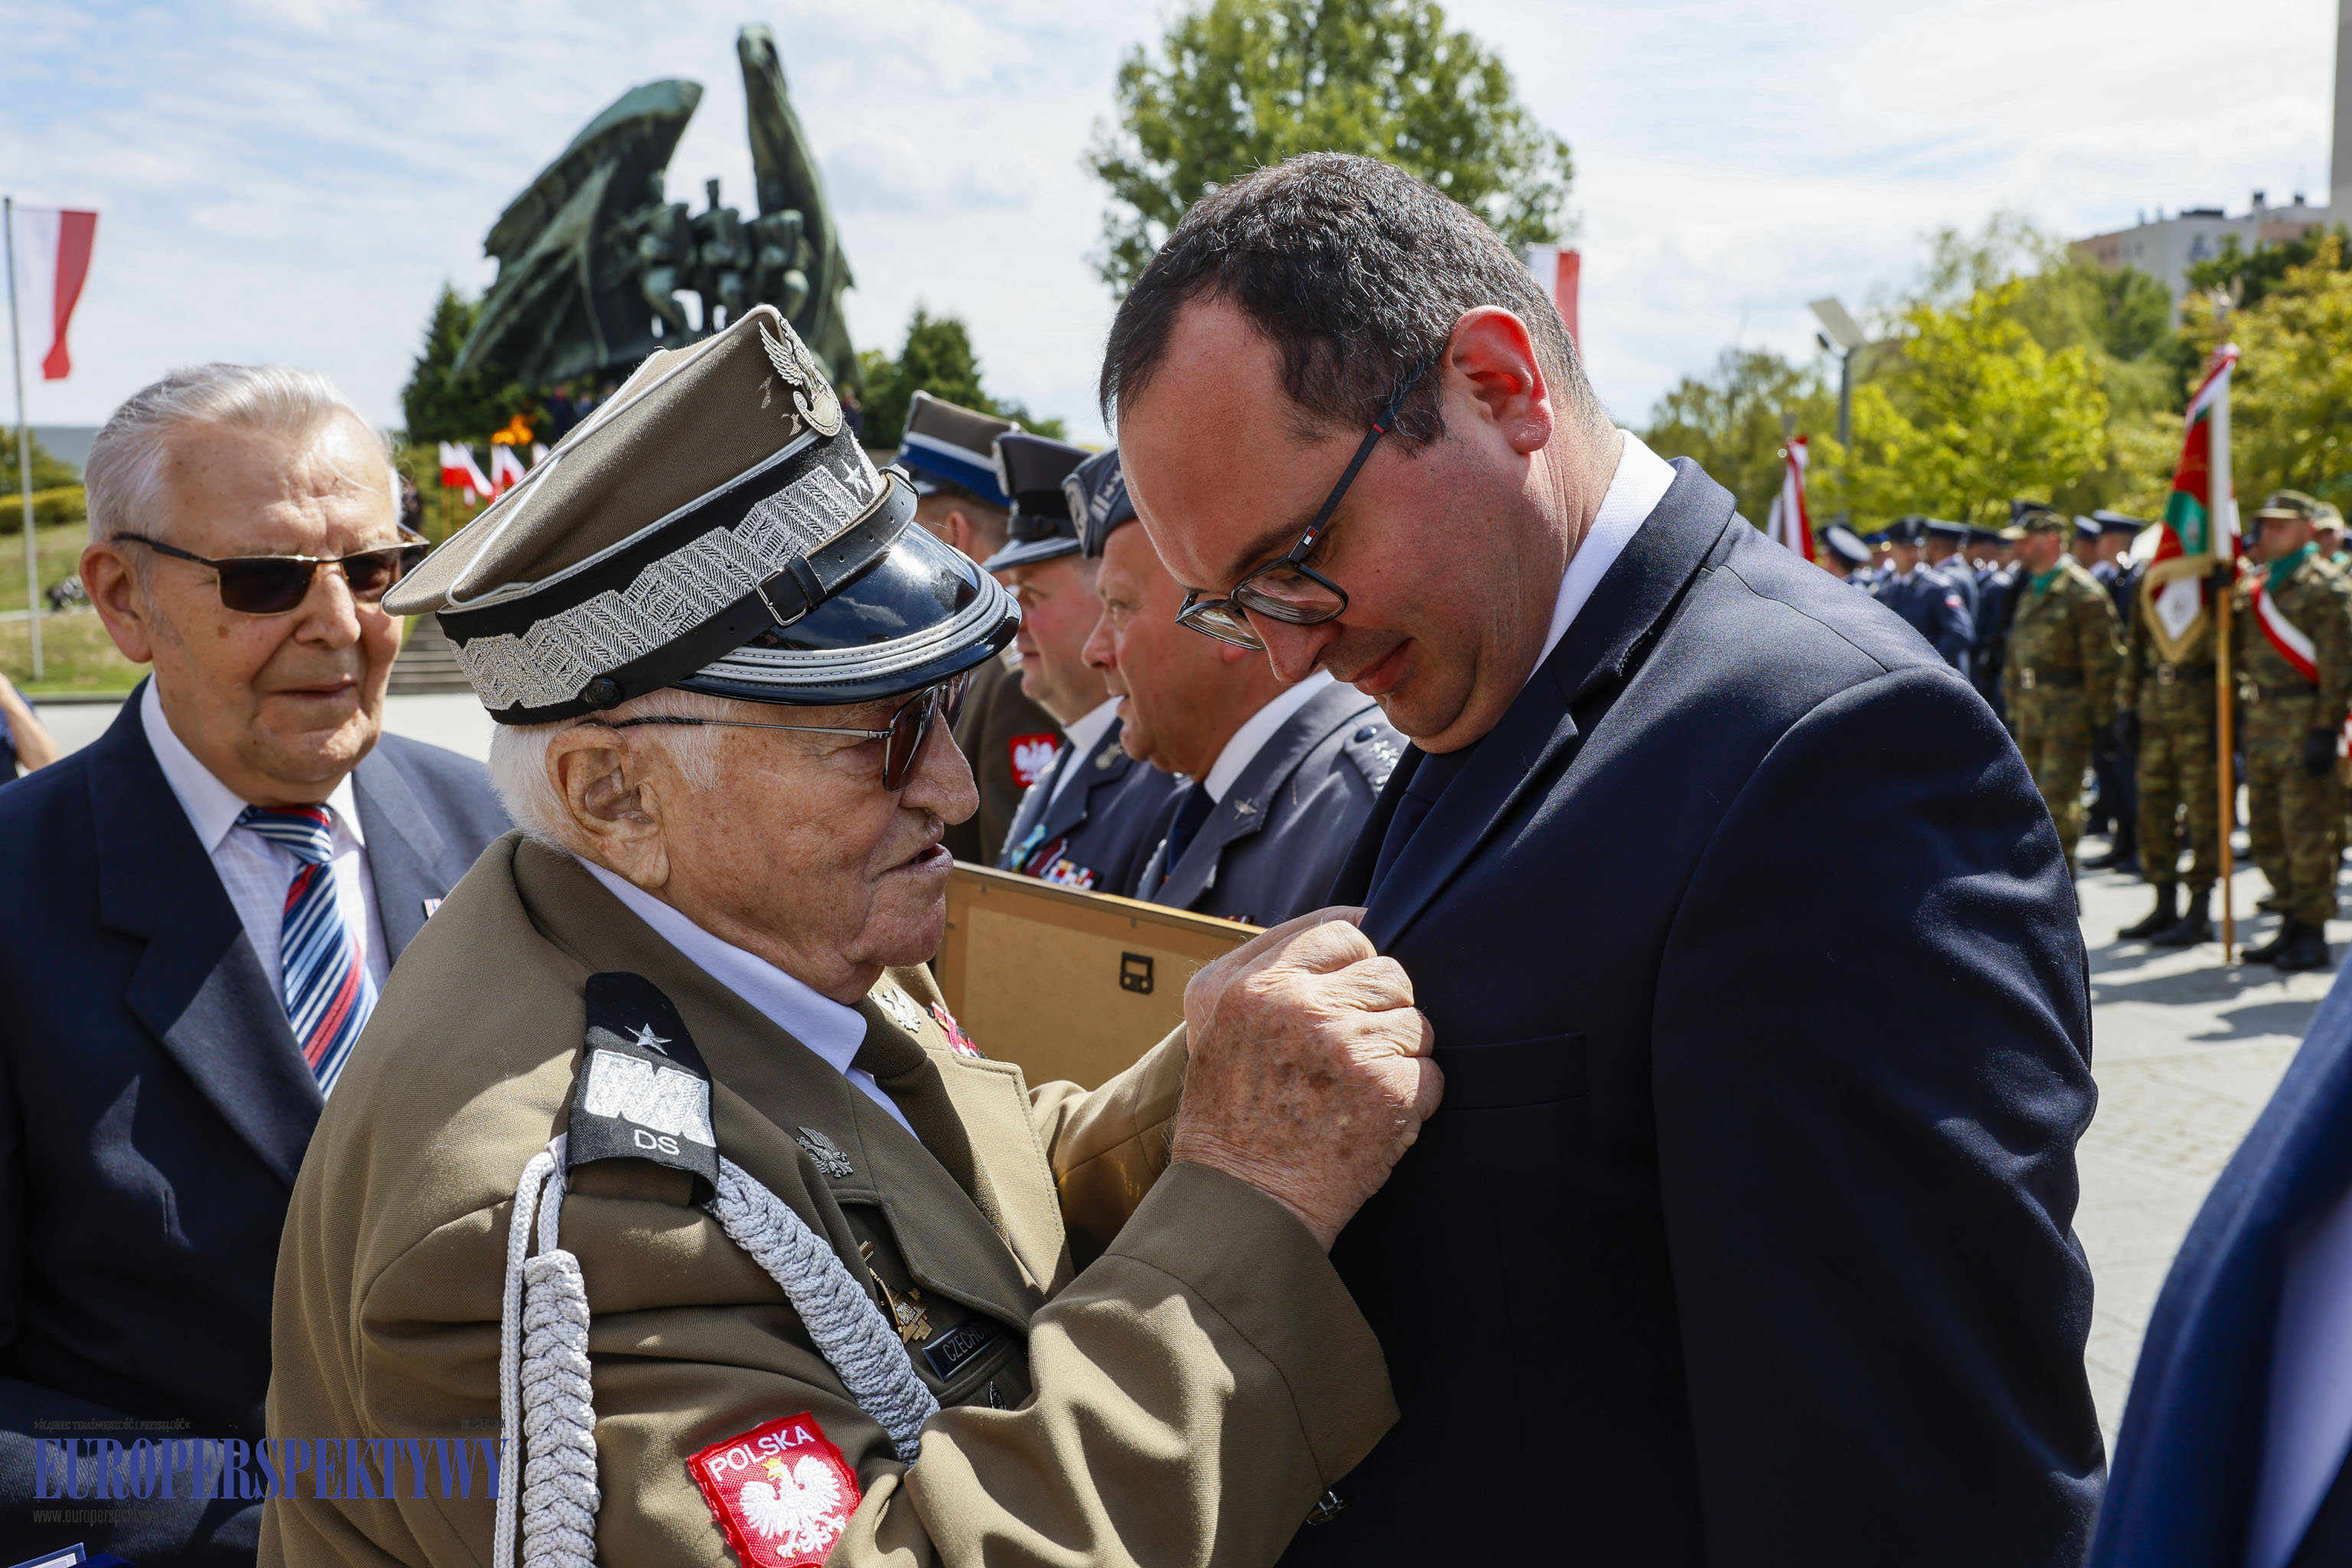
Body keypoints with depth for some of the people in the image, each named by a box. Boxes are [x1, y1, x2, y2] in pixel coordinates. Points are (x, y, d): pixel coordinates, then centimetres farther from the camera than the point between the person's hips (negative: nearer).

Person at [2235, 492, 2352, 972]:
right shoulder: (2254, 584, 16)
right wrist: (2243, 710, 11)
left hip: (2304, 721, -7)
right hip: (2262, 720, 7)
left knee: (2307, 832, -4)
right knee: (2266, 834, 10)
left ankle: (2312, 935, 3)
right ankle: (2292, 923, 20)